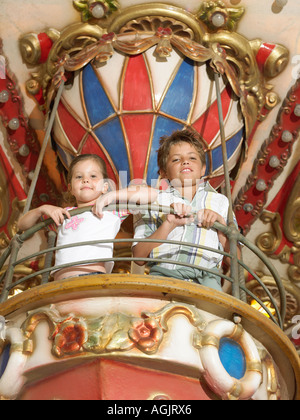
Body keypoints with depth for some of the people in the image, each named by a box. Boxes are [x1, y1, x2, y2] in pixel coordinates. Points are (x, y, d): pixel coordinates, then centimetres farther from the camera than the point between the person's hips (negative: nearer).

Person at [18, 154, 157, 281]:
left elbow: (151, 194, 11)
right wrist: (43, 209, 16)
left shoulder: (111, 210, 19)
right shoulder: (63, 214, 29)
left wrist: (112, 196, 6)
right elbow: (22, 225, 35)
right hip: (61, 285, 3)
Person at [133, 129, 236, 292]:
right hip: (163, 272, -1)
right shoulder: (155, 200, 15)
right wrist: (169, 225, -7)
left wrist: (220, 222, 0)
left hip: (205, 276, 1)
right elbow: (139, 257, 3)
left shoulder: (220, 201, 21)